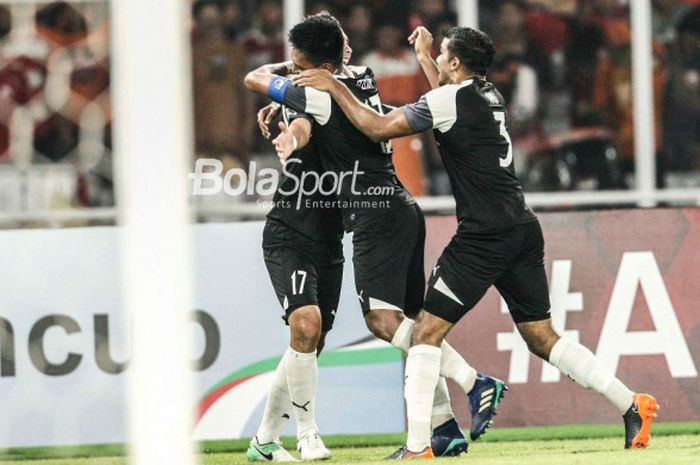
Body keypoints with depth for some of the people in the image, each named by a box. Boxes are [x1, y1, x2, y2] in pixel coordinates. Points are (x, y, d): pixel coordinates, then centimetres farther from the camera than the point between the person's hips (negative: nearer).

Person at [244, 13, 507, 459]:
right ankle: (444, 428, 4)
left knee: (383, 319, -18)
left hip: (377, 217, -9)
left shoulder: (322, 96, -12)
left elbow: (256, 78, 2)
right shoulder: (362, 76, 12)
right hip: (402, 211, 9)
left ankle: (474, 382, -28)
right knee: (408, 326, 8)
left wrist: (278, 70, 23)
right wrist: (296, 126, 12)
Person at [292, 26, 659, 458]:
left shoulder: (449, 100, -8)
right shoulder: (490, 95, 16)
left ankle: (417, 446, -11)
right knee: (542, 337, 13)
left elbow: (379, 128, -7)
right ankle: (632, 404, 4)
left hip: (485, 236, -8)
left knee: (427, 331, -5)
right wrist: (424, 56, 48)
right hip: (524, 230, 8)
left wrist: (335, 88, 5)